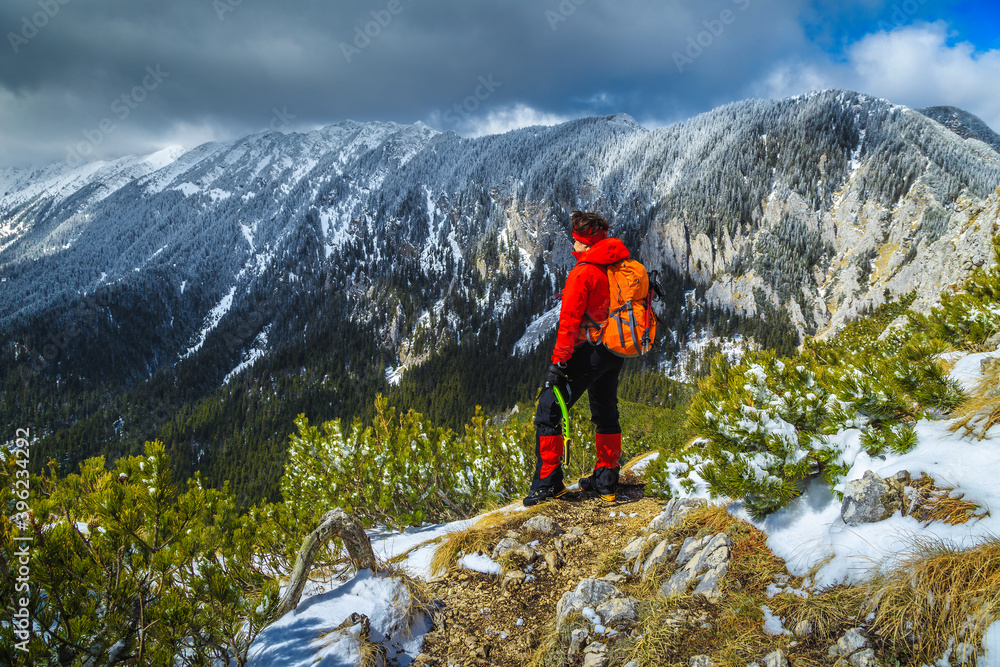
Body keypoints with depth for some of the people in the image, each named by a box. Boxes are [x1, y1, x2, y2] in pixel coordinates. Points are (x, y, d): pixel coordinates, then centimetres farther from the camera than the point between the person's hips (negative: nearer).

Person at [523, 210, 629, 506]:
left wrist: (559, 360, -17)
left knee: (548, 412, -1)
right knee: (606, 414, 20)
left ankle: (548, 482, 1)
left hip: (588, 351, -8)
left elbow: (569, 320, -19)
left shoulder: (583, 272, -16)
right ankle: (606, 481, 24)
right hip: (616, 353, 8)